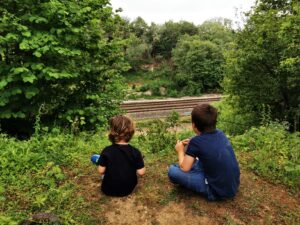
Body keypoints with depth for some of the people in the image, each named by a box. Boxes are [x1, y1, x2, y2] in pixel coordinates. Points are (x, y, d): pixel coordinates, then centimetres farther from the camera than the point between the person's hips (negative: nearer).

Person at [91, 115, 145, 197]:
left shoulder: (107, 151, -18)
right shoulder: (135, 152, -17)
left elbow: (101, 171, -12)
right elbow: (141, 172, -14)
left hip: (109, 190, -1)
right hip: (128, 189, 2)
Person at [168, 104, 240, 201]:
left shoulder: (196, 142, -20)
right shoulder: (220, 133, -2)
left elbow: (184, 168, -10)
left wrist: (180, 151, 6)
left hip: (218, 191, -7)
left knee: (172, 171, -9)